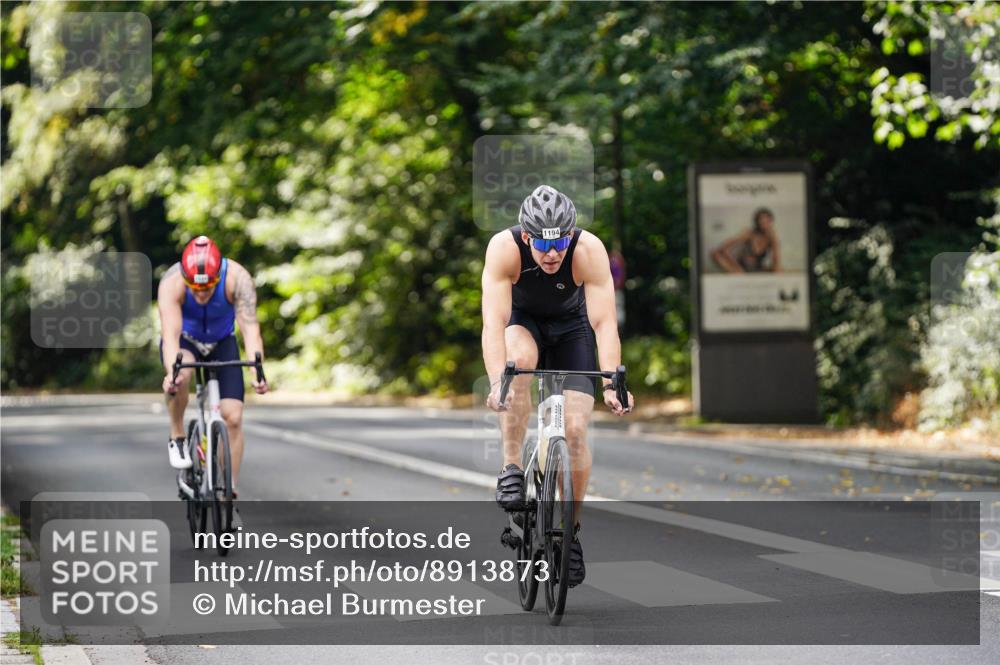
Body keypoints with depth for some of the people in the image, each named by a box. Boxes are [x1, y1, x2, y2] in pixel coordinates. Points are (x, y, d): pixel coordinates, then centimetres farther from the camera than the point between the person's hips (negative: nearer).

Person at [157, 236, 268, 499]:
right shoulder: (172, 282, -34)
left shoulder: (237, 278, -33)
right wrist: (172, 372, -62)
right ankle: (177, 438, -14)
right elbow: (170, 332, -44)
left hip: (222, 343, 1)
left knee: (233, 417, -12)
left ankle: (230, 490, 0)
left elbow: (250, 328, -41)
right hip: (184, 339, -1)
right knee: (181, 373, -37)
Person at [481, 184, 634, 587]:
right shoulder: (504, 248, -33)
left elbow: (604, 323, -37)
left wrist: (612, 384, -50)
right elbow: (494, 321, -41)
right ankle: (511, 468, -24)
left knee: (575, 430, -13)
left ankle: (571, 528, 6)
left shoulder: (590, 251, -33)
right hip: (521, 322, 0)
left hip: (570, 327, 0)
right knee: (519, 359, -37)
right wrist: (496, 382, -55)